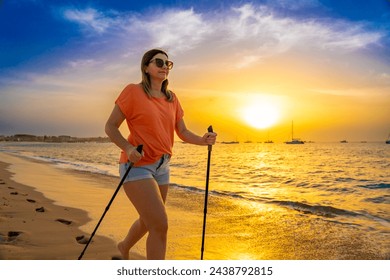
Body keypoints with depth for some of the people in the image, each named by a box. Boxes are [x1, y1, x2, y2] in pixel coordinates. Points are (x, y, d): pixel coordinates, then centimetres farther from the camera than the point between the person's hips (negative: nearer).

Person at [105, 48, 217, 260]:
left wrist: (203, 140, -11)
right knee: (160, 225, -17)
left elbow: (183, 132, 9)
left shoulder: (171, 98, 9)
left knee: (148, 221, 22)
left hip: (162, 167, 7)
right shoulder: (133, 91, -9)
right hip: (137, 166, -7)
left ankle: (124, 247, 52)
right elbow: (110, 126, -7)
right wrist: (128, 148, -24)